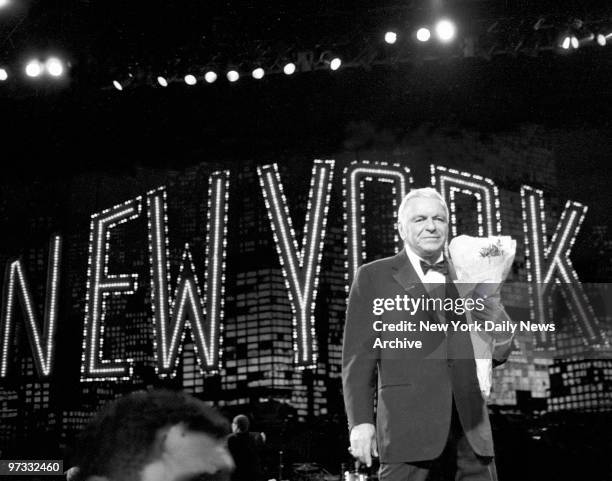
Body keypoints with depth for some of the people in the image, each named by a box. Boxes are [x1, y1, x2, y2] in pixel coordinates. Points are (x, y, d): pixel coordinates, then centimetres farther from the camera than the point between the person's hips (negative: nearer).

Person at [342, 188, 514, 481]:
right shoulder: (373, 277, 4)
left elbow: (495, 356, 16)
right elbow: (358, 356, 0)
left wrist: (499, 325, -7)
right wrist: (361, 422, -10)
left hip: (471, 424, 4)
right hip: (407, 423, -3)